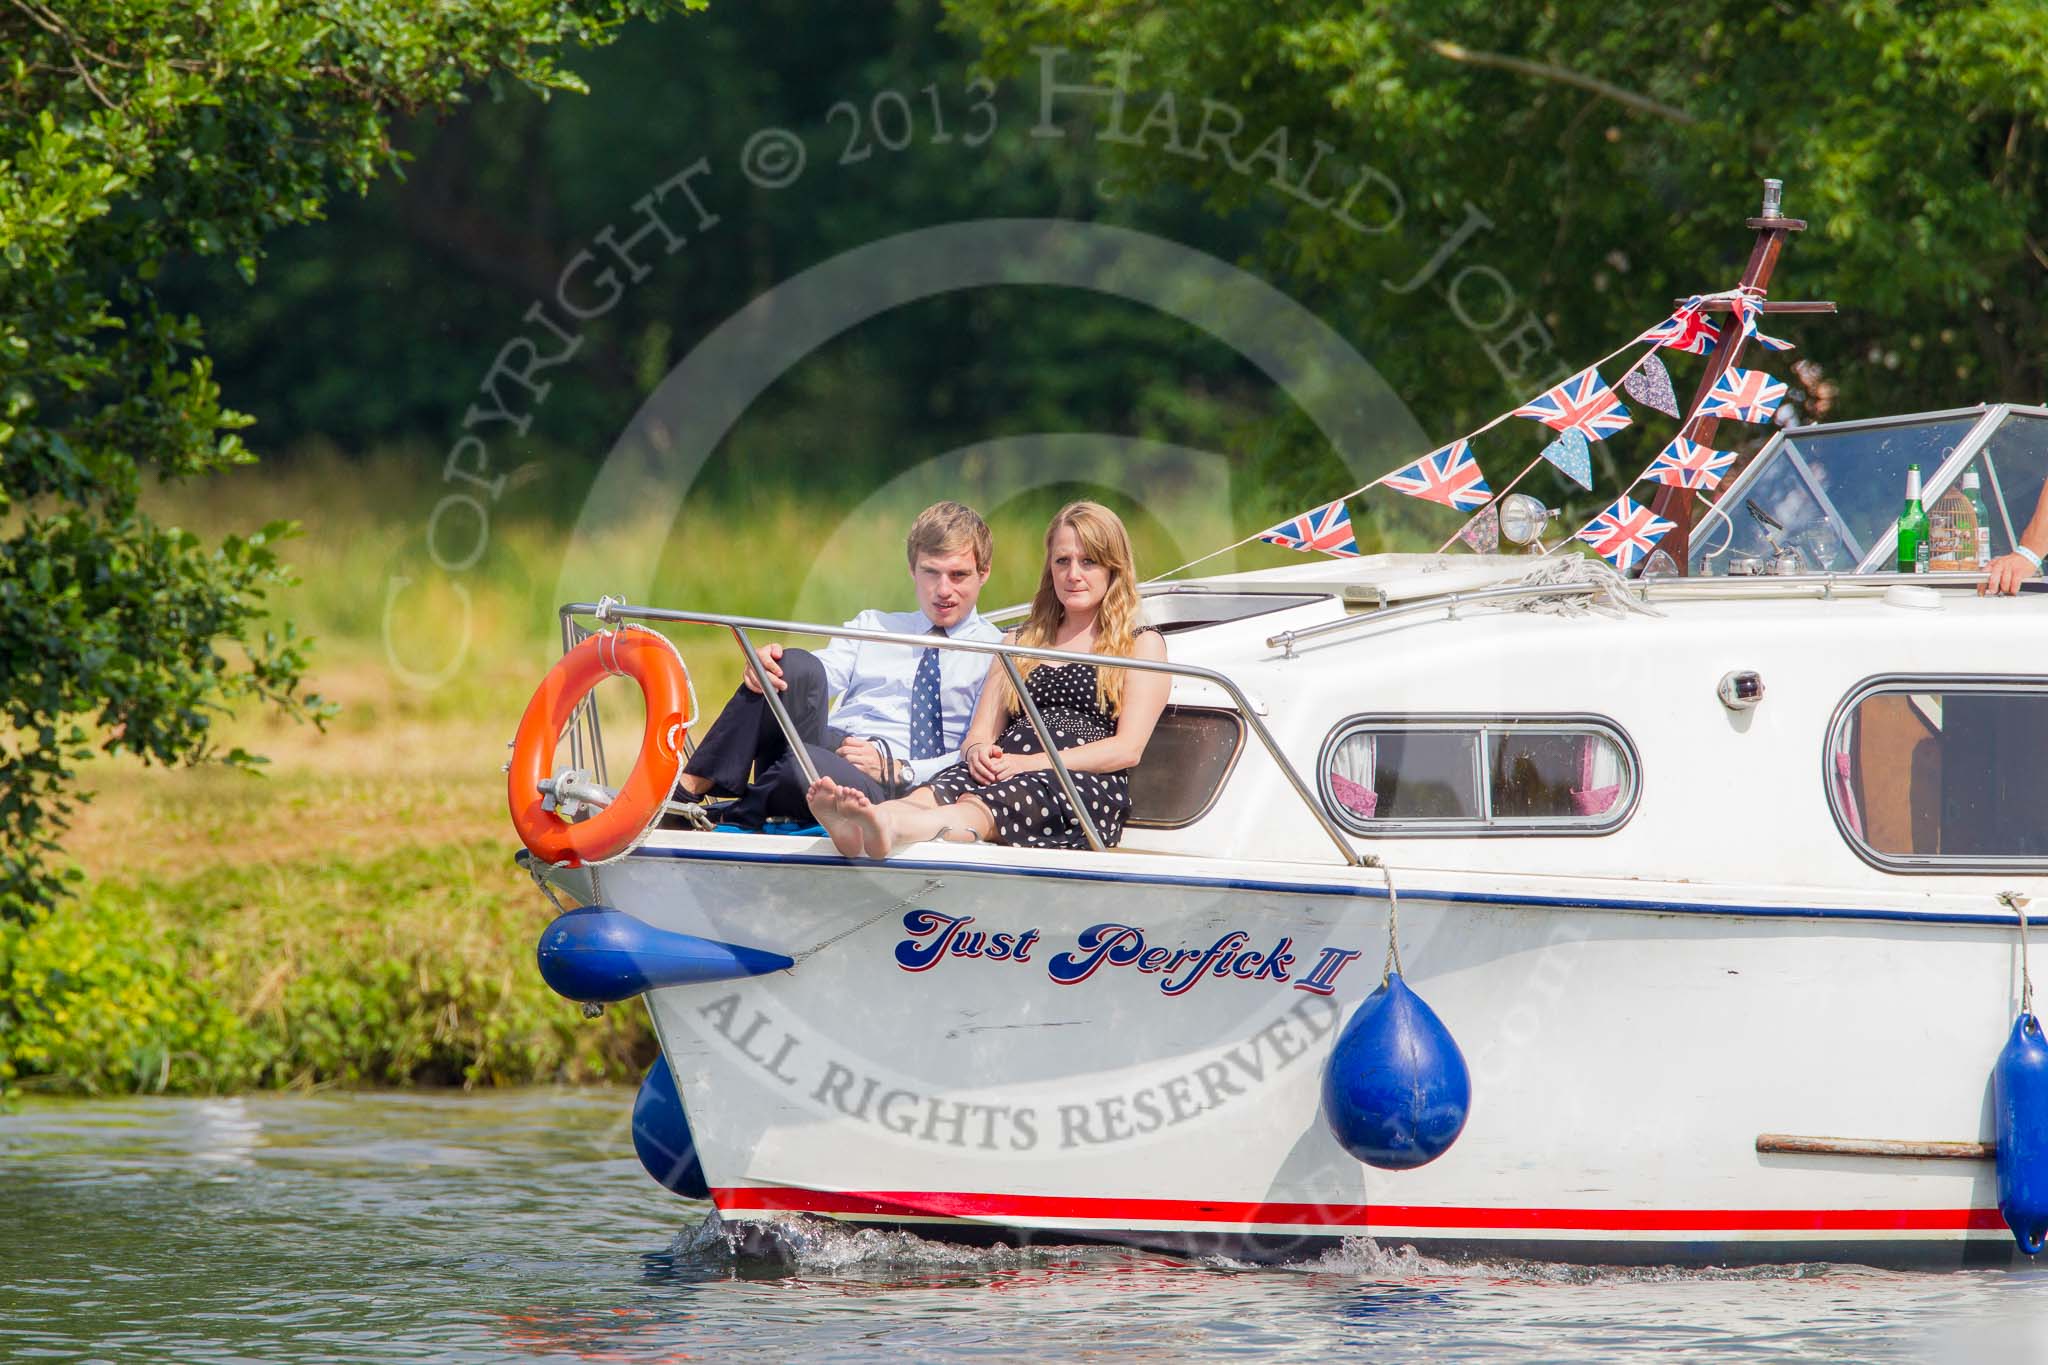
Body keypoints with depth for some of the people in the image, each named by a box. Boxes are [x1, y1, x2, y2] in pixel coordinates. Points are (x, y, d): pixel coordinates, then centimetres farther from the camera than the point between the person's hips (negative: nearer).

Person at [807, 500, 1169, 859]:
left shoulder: (1142, 644, 16)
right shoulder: (1019, 642, 31)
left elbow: (1127, 749, 2)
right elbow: (980, 732, 23)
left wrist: (1033, 762, -11)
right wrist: (978, 750, -5)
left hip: (1088, 786, -4)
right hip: (1002, 772, 4)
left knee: (981, 806, -39)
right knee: (929, 797, -34)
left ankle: (892, 827, -70)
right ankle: (854, 830, -67)